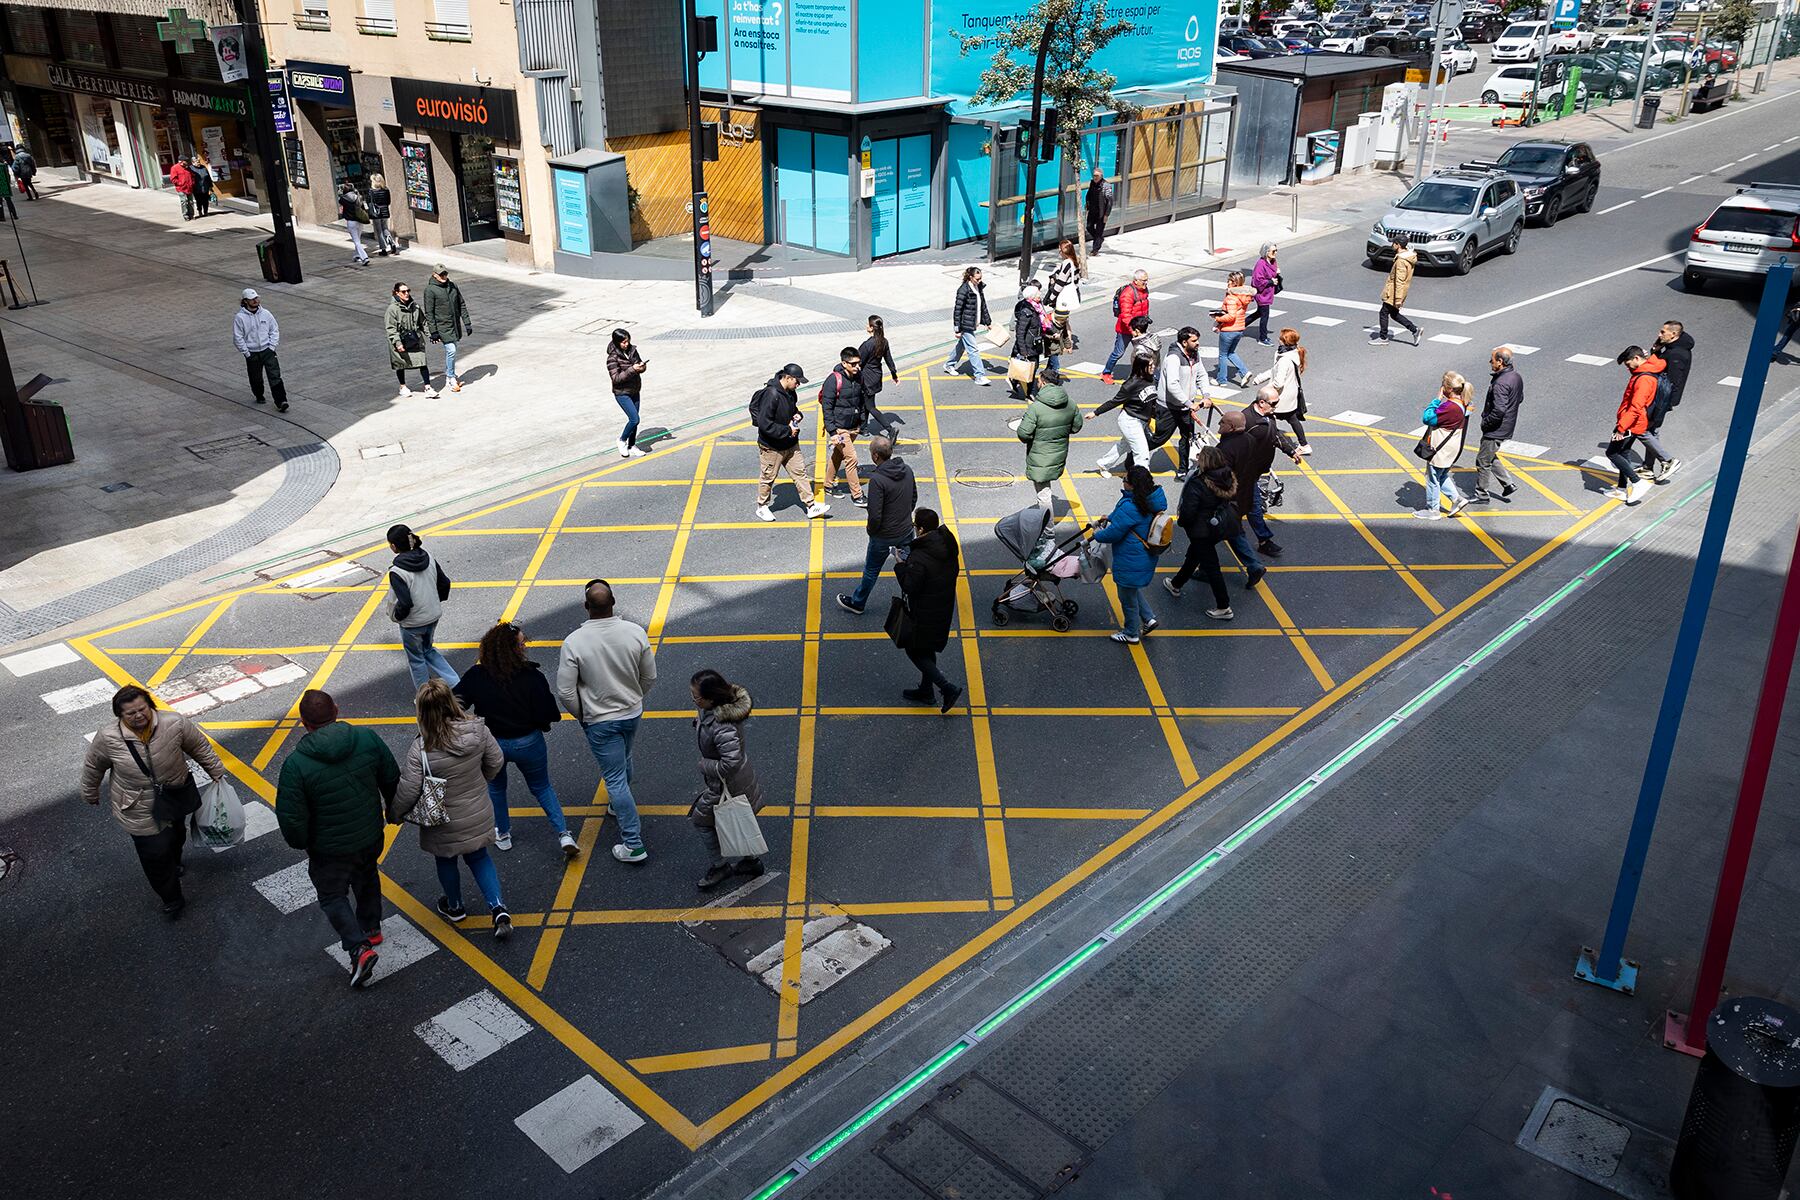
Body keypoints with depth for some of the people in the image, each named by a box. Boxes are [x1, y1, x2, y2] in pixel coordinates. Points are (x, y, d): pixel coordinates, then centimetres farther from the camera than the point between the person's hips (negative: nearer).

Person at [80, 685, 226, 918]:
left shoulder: (174, 724, -23)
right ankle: (172, 899, 27)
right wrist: (90, 794, 12)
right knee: (156, 856, 4)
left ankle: (174, 863, 64)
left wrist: (218, 773, 3)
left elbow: (201, 748, -7)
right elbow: (93, 766, -3)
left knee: (176, 836, 30)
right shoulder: (108, 737, -23)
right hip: (141, 813, -2)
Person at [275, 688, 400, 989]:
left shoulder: (296, 764, -26)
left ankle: (359, 948, 4)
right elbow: (392, 778, -3)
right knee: (367, 878, 30)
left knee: (333, 896, 17)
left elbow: (291, 818, -21)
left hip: (330, 849, -4)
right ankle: (371, 928, 48)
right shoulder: (366, 738, -16)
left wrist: (301, 843, 1)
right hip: (372, 836, 4)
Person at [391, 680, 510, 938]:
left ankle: (455, 909, 47)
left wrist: (394, 814, -2)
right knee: (479, 857, 24)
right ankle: (498, 908, 12)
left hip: (444, 826, -3)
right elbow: (496, 763, -4)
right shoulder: (477, 730, -18)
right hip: (479, 816, 3)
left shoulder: (421, 750, -29)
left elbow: (407, 791, -22)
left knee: (446, 862, 24)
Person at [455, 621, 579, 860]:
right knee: (542, 787, 21)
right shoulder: (532, 677, -24)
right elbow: (550, 715, -20)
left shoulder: (475, 677, -17)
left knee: (495, 787, 29)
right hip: (528, 743, -1)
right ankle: (564, 834, 11)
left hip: (491, 744, 1)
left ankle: (503, 835, 42)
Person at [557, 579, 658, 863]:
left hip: (599, 721, -4)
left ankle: (633, 844, 8)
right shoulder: (636, 632, -16)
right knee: (624, 762, 29)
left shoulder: (574, 642, -24)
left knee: (615, 778, 5)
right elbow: (650, 677, -3)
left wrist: (581, 715, 2)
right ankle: (618, 806, 54)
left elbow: (565, 691, -17)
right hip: (633, 713, 4)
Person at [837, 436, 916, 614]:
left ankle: (857, 603, 36)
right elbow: (914, 498, 9)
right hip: (906, 531, 5)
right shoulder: (907, 470, -6)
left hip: (884, 536, -5)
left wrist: (871, 530, -6)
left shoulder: (877, 479, -28)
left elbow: (875, 515, -27)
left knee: (871, 571, 16)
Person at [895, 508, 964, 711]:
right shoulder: (949, 546, -5)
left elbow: (910, 587, -23)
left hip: (925, 615, -8)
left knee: (915, 651, 10)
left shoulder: (919, 559, -30)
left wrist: (900, 565, -8)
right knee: (927, 650, 24)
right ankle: (926, 691, 38)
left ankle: (948, 688, 3)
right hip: (945, 609, 8)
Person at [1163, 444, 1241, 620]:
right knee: (1193, 555, 28)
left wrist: (1180, 521, -5)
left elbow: (1187, 513, -27)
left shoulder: (1197, 484, -30)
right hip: (1220, 525, 8)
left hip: (1202, 531, -8)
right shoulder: (1227, 478, -9)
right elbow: (1228, 499, 7)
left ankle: (1224, 608, 12)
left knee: (1210, 566, 4)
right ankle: (1176, 585, 50)